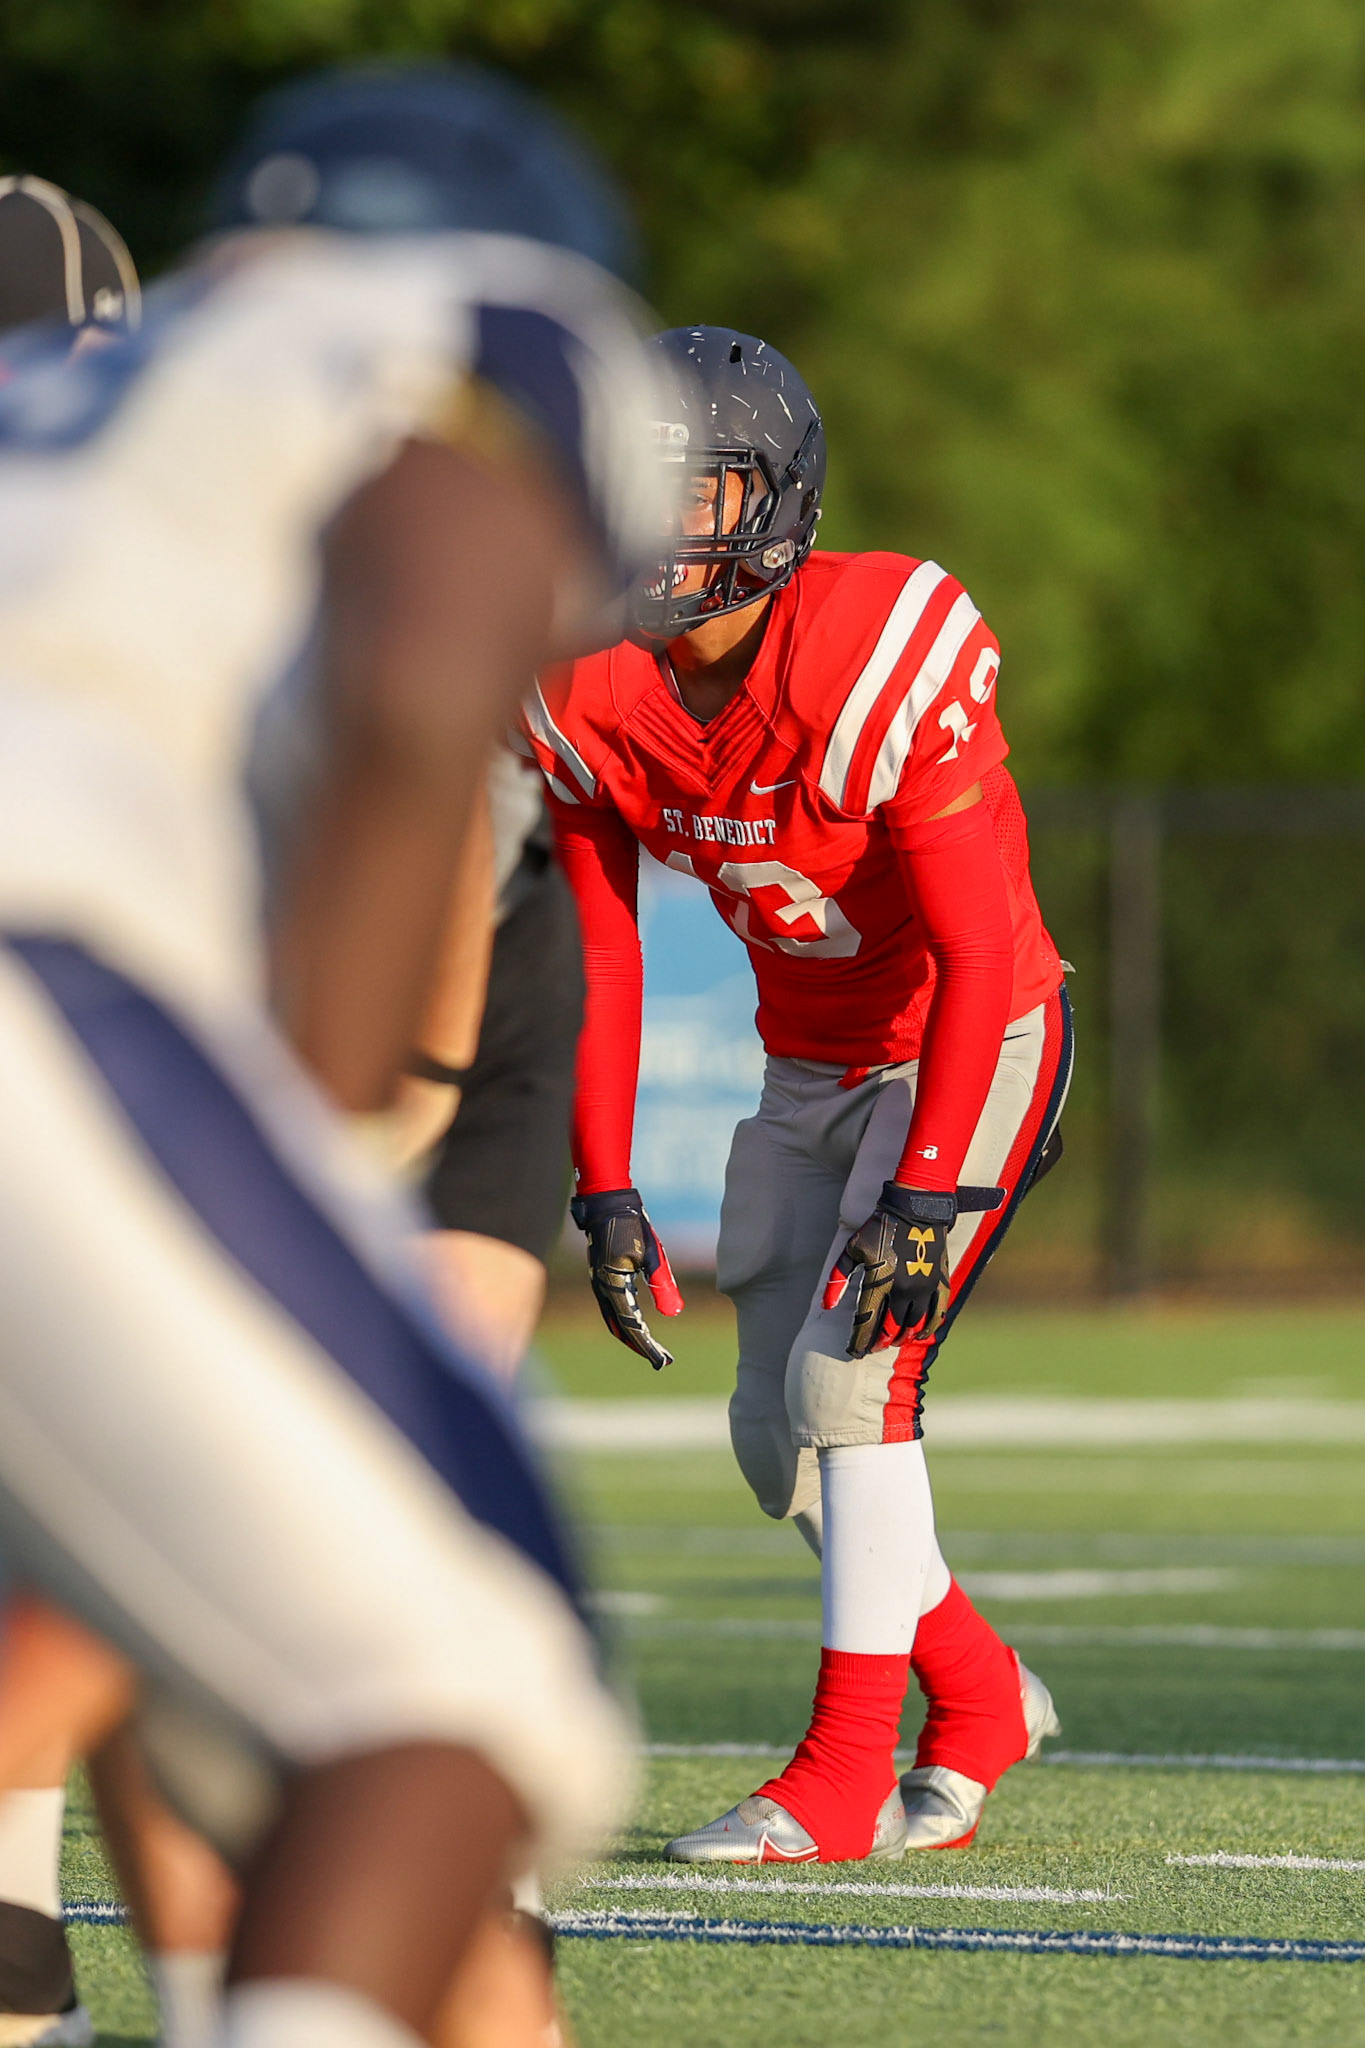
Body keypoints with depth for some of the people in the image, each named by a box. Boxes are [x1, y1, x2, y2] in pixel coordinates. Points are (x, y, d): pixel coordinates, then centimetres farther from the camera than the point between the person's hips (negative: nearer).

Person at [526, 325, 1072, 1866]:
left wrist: (930, 1191, -30)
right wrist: (604, 1191, -3)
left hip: (970, 1054, -7)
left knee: (849, 1377, -18)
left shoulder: (882, 668, -28)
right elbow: (597, 956, 0)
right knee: (779, 1436, 7)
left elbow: (977, 952, -26)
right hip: (811, 1071, 7)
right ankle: (980, 1701, 28)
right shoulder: (592, 693, -9)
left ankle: (844, 1771, -10)